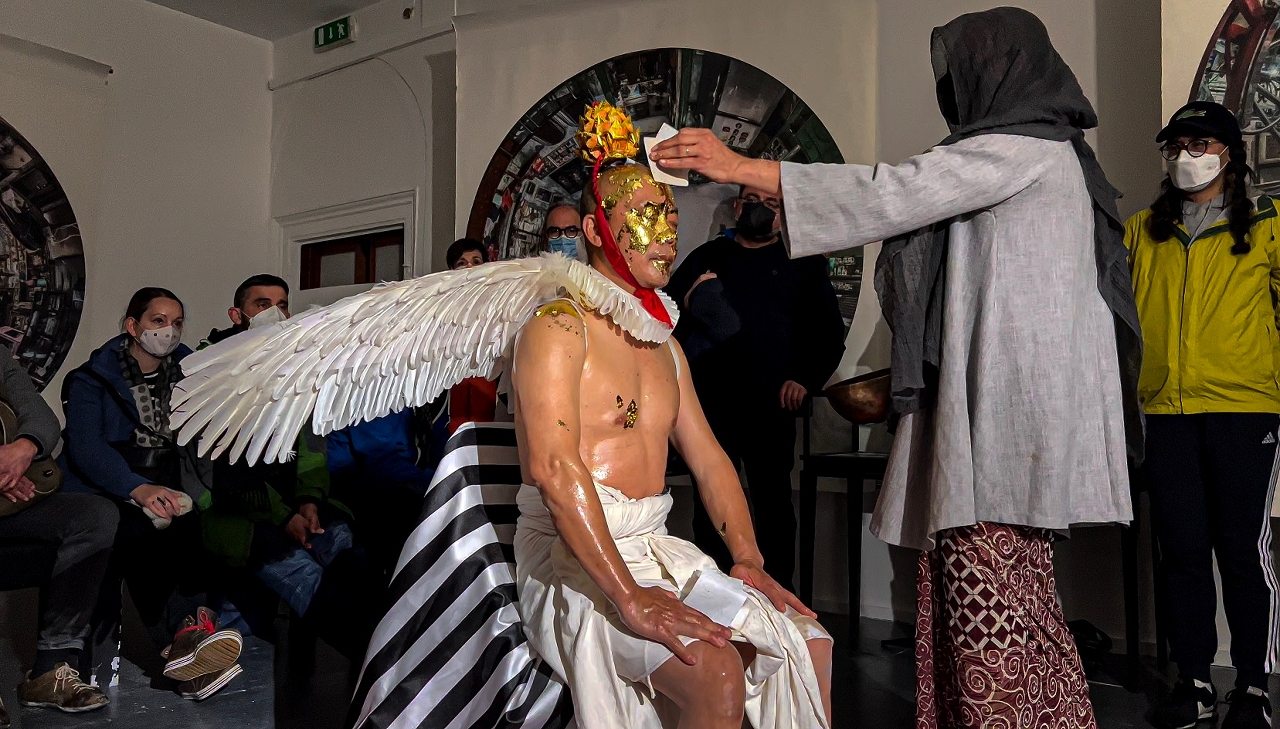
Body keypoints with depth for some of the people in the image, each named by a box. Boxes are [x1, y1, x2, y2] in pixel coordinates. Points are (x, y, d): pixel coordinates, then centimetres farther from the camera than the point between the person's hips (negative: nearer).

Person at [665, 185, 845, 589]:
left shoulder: (803, 263, 13)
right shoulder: (707, 257, 18)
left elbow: (829, 331, 10)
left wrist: (806, 378, -3)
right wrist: (689, 300, -7)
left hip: (770, 404, -2)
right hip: (709, 401, 2)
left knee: (773, 503, 1)